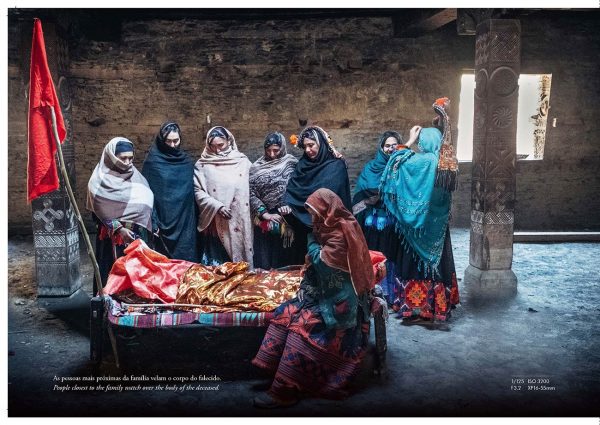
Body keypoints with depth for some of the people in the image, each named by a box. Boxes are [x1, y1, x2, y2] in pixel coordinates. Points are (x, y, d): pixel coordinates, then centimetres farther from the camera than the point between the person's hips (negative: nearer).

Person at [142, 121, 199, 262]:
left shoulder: (187, 161, 9)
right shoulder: (153, 161, -3)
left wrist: (195, 219, 9)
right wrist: (152, 221, -12)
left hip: (185, 222, 3)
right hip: (163, 221, -3)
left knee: (186, 259, 4)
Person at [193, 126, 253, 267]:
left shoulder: (243, 162, 4)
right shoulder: (202, 165, 3)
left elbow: (252, 190, 4)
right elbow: (198, 192, -2)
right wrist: (217, 207, -14)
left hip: (239, 222, 1)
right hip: (215, 223, 0)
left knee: (239, 265, 4)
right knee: (216, 265, 2)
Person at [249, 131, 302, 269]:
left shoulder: (292, 163, 2)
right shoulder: (256, 168, 3)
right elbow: (251, 194, -1)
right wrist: (264, 214, -9)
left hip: (290, 220, 0)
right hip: (266, 221, 0)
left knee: (289, 257, 5)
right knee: (266, 261, 3)